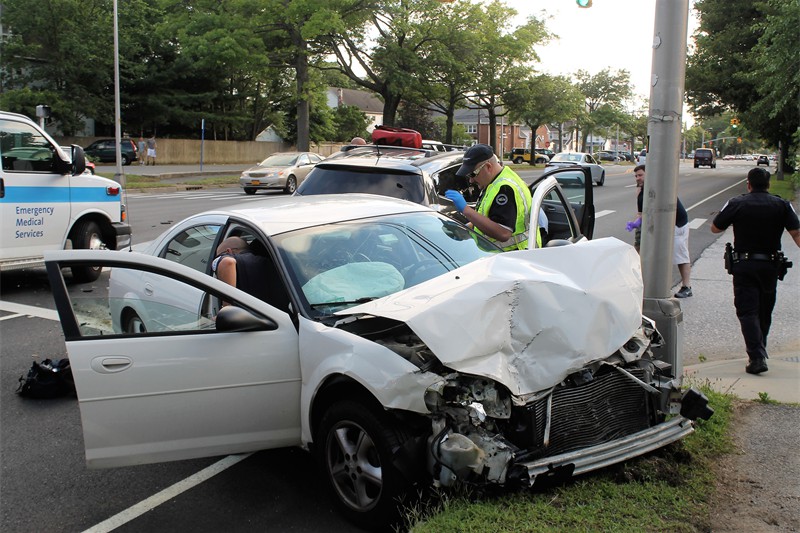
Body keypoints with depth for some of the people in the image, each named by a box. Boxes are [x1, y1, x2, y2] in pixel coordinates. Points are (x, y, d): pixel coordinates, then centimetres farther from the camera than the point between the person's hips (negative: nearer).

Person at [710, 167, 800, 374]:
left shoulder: (736, 204, -4)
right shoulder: (782, 205, 1)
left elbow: (715, 228, 3)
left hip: (743, 265, -3)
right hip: (770, 265, 3)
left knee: (747, 312, -3)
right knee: (764, 311, 18)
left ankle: (757, 357, -16)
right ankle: (760, 350, 33)